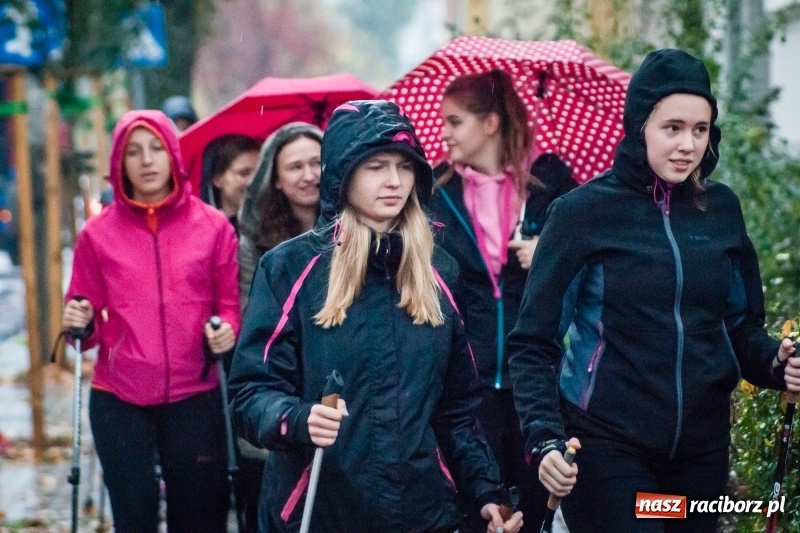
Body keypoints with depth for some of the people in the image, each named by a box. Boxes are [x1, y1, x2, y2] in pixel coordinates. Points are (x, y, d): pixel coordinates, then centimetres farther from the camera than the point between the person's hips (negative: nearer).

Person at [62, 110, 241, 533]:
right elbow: (89, 325, 9)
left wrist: (227, 330, -12)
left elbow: (230, 302, 9)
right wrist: (79, 323, -13)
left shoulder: (213, 226, 4)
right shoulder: (98, 233, 4)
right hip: (118, 401, 0)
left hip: (194, 398, 0)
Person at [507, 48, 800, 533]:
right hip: (607, 447, -4)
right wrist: (544, 438, -20)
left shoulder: (721, 209, 6)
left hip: (704, 447, 4)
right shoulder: (585, 211, -6)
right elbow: (533, 343, -6)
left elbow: (743, 325, 13)